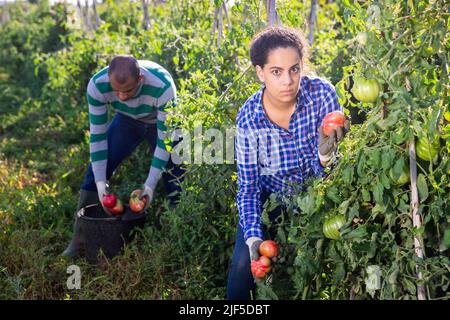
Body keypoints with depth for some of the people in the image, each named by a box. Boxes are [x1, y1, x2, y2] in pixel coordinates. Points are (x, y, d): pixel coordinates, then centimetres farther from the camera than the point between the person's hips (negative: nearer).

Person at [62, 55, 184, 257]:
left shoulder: (163, 86, -41)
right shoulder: (97, 85, -33)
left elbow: (165, 140, -31)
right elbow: (97, 135, -22)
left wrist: (150, 185, -33)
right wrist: (100, 182, -27)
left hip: (162, 124, -2)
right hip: (127, 120, 2)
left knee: (175, 180, -9)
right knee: (97, 168, -6)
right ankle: (80, 238, 4)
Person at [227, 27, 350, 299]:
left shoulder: (322, 93, -25)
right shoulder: (248, 118, -24)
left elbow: (323, 173, -19)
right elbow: (248, 187, -15)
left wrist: (326, 153, -43)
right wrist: (253, 237, -29)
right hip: (270, 198, 0)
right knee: (243, 265, -10)